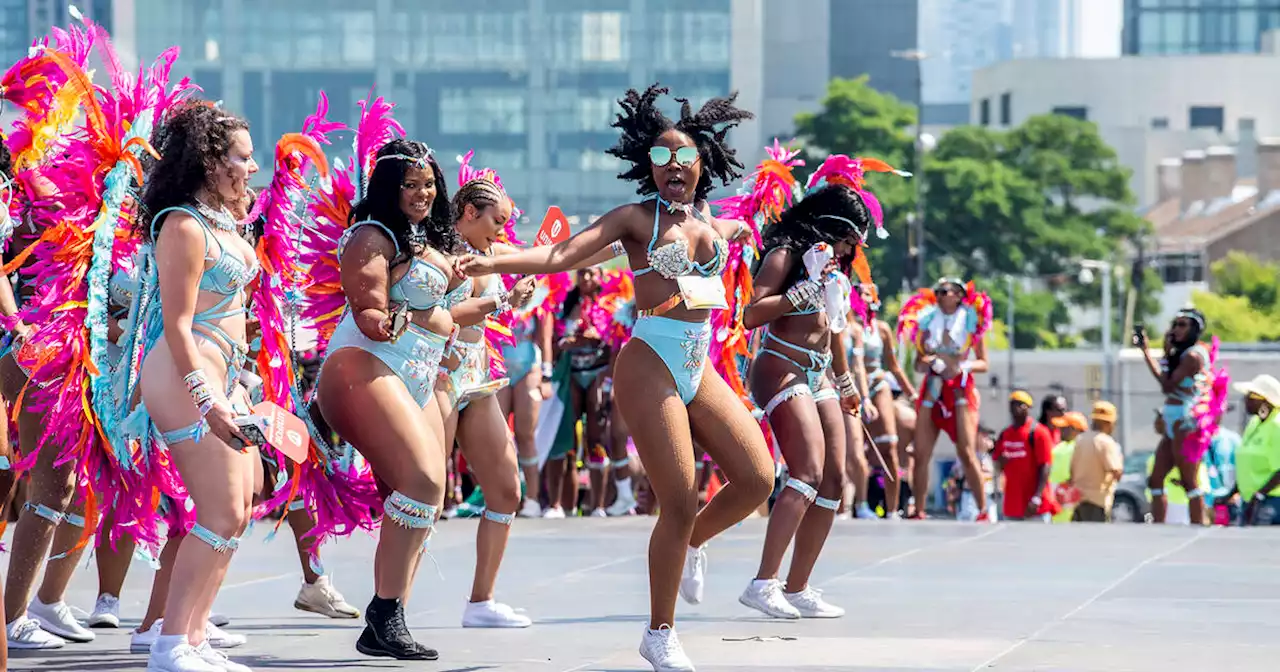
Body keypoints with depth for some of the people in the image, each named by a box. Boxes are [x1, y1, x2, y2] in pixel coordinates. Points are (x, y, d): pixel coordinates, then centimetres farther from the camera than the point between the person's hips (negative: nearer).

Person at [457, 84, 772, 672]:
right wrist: (491, 262, -26)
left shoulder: (714, 224, 14)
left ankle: (693, 542, 29)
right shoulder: (636, 218, -3)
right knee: (679, 505, -9)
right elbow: (562, 255, -16)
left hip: (700, 370, 6)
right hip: (651, 366, -6)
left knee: (756, 479, -1)